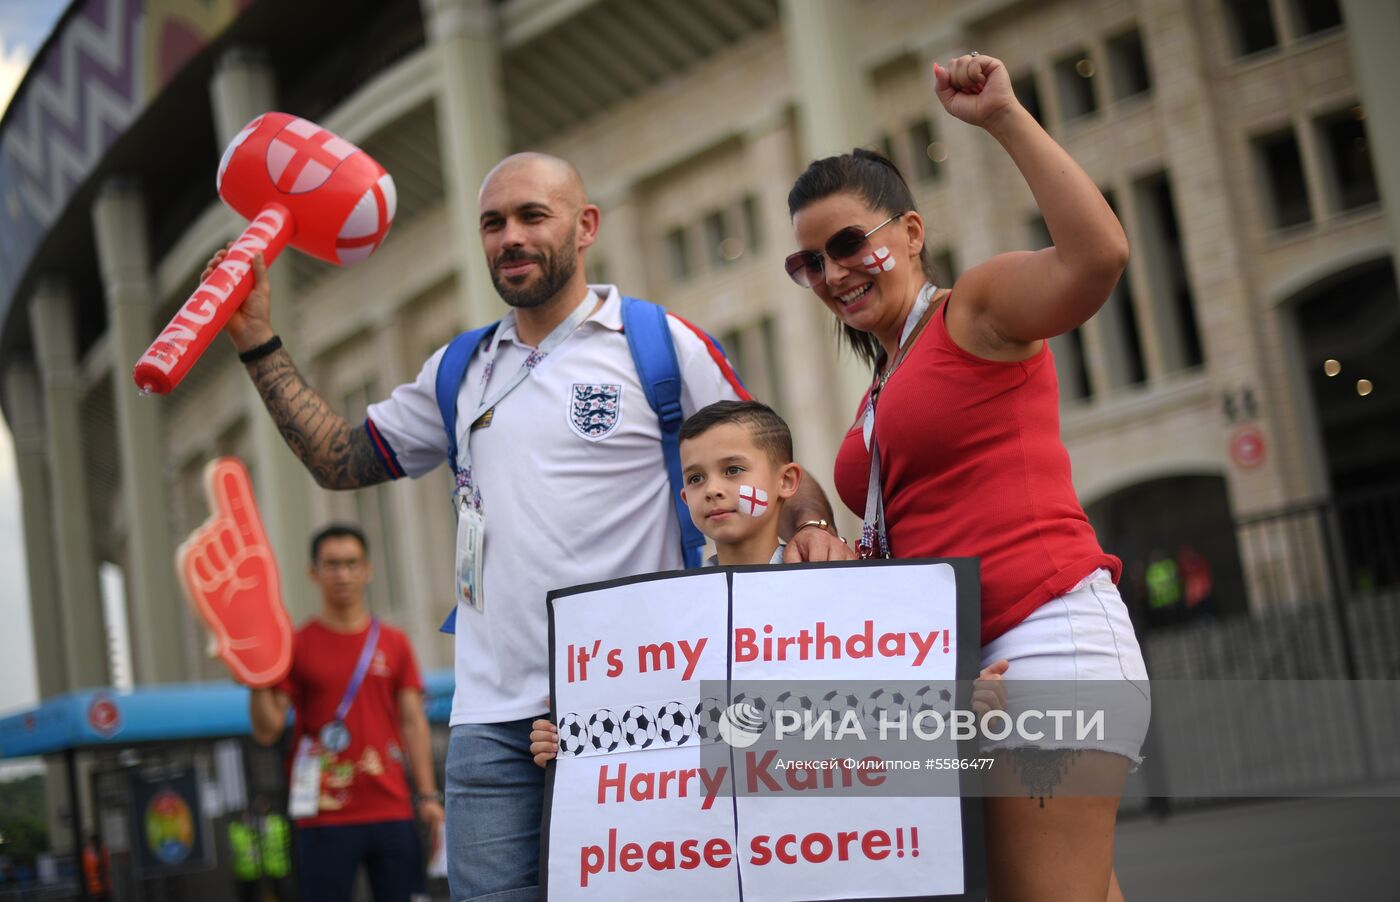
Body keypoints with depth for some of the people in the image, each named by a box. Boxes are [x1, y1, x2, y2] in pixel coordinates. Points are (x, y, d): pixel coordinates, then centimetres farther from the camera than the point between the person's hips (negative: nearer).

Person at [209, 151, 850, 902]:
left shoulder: (664, 346, 2)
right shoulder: (462, 371, 17)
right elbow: (342, 462, 20)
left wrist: (812, 526, -17)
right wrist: (258, 344, 15)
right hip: (490, 716, 4)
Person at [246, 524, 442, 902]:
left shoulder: (394, 644, 10)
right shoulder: (296, 645, 2)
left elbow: (413, 722, 8)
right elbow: (266, 731, -3)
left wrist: (428, 796, 0)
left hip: (392, 811, 2)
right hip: (325, 817, -2)